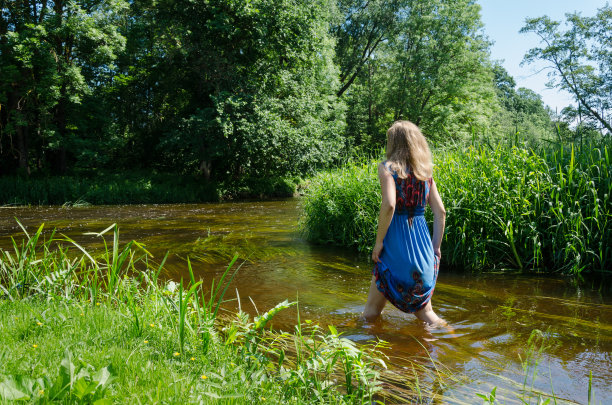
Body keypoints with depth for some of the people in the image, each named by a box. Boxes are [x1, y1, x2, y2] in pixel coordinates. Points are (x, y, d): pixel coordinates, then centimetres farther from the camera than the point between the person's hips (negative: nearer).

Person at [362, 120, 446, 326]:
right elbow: (440, 212, 7)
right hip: (423, 241, 5)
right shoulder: (425, 171, 9)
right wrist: (436, 248, 13)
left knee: (371, 312, 9)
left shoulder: (388, 167, -6)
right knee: (424, 311, 18)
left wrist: (379, 241, -13)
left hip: (396, 241, -5)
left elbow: (389, 205, -21)